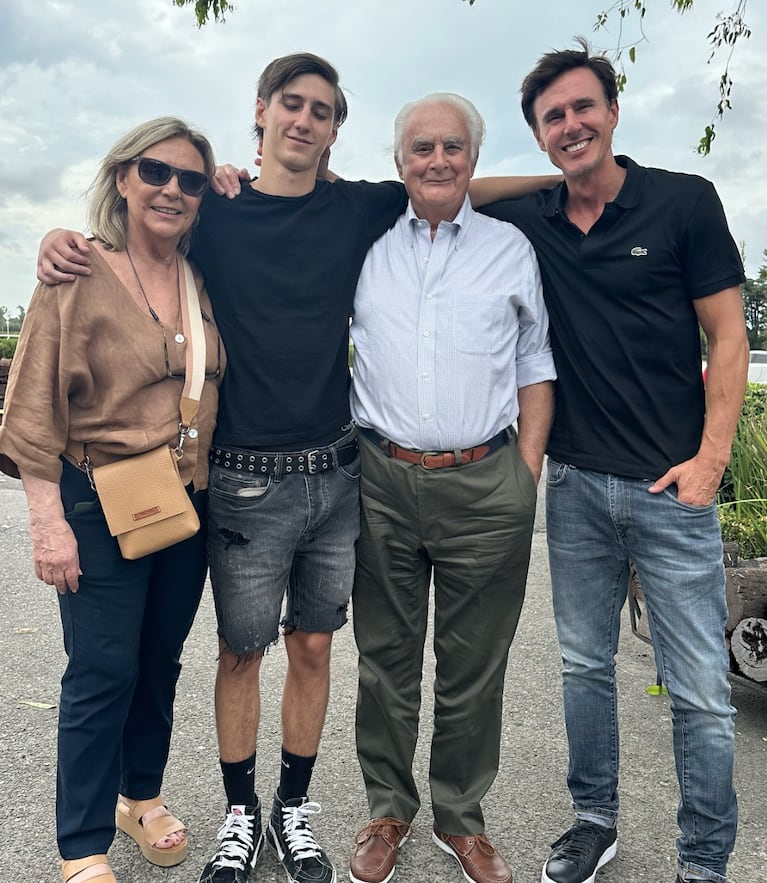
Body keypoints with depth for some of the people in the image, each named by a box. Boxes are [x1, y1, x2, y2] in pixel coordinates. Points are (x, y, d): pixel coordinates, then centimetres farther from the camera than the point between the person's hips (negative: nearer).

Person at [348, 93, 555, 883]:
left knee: (473, 665, 9)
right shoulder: (365, 247, 10)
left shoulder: (511, 249, 8)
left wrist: (527, 472, 1)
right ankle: (388, 810, 30)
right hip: (382, 482, 1)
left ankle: (461, 818, 29)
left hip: (486, 487, 0)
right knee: (386, 657, 11)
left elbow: (535, 367, 10)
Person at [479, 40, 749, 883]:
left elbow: (727, 336, -2)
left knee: (699, 691, 3)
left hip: (671, 488, -3)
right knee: (584, 665, 15)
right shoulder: (528, 222, 5)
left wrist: (710, 458, -10)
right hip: (575, 484, 3)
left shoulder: (684, 201, -2)